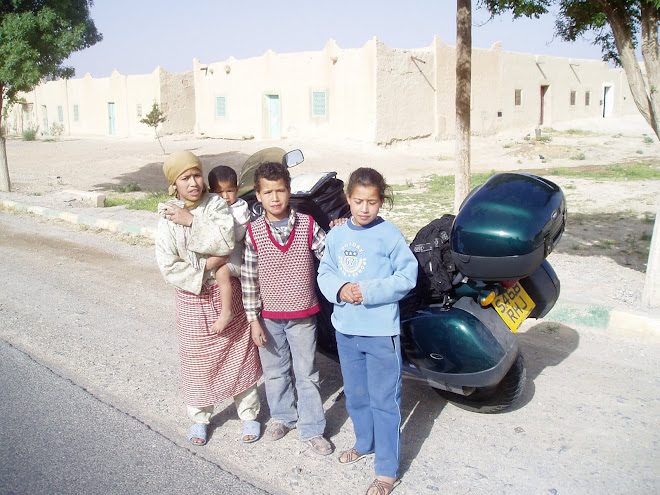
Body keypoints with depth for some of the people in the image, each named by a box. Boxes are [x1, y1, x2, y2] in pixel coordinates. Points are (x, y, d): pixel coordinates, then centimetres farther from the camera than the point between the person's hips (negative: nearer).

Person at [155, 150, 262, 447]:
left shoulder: (216, 204, -5)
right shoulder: (168, 218, -6)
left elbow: (226, 241, -21)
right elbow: (168, 267, -11)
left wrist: (191, 221, -22)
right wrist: (204, 267, -17)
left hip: (227, 293, 0)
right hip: (192, 299, 0)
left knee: (238, 355, 9)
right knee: (198, 360, 11)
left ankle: (249, 414, 26)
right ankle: (199, 418, 30)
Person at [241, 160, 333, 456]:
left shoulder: (308, 226, -7)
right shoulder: (253, 233, -7)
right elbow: (248, 279, -5)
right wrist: (253, 320, -5)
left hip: (303, 315, -1)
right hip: (269, 316, 1)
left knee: (306, 374, 8)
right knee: (274, 371, 18)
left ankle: (311, 429, 21)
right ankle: (283, 416, 39)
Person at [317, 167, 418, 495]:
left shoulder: (390, 235, -11)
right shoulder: (336, 235, 4)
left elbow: (406, 277, -11)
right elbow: (324, 273, 7)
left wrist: (369, 291, -21)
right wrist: (340, 289, -14)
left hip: (381, 331, -5)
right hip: (346, 329, 5)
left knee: (384, 400, 3)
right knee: (355, 394, 21)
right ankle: (365, 442, 45)